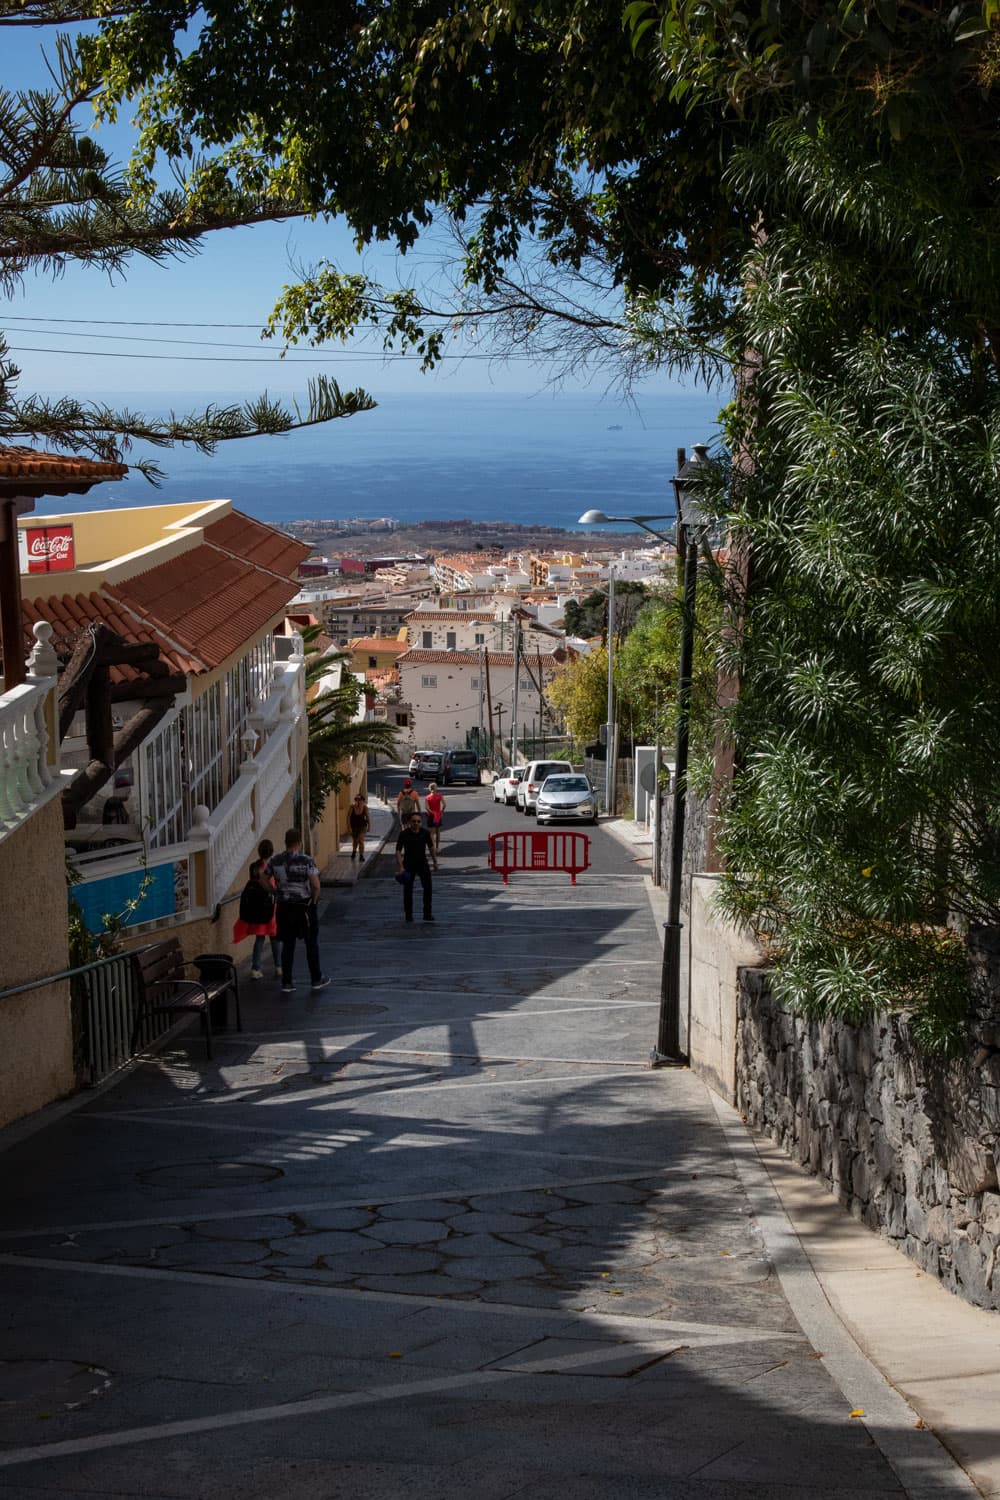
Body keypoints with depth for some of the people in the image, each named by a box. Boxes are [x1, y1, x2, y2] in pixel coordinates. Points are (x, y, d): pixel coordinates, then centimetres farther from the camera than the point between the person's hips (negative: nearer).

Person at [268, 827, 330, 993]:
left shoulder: (276, 861, 0)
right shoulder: (305, 860, -13)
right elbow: (316, 884, -18)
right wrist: (314, 900, -3)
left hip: (284, 908, 3)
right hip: (304, 906, -3)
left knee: (287, 945, 10)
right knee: (311, 944, 11)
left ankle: (286, 983, 9)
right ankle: (317, 979, 19)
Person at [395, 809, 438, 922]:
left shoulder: (425, 833, -2)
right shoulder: (404, 834, -10)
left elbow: (431, 847, 12)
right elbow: (398, 851, -10)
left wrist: (434, 861, 14)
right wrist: (400, 867, -18)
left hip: (422, 863, 2)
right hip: (409, 865, -2)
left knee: (428, 888, -7)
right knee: (408, 891, 4)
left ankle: (427, 914, 0)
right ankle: (408, 915, 16)